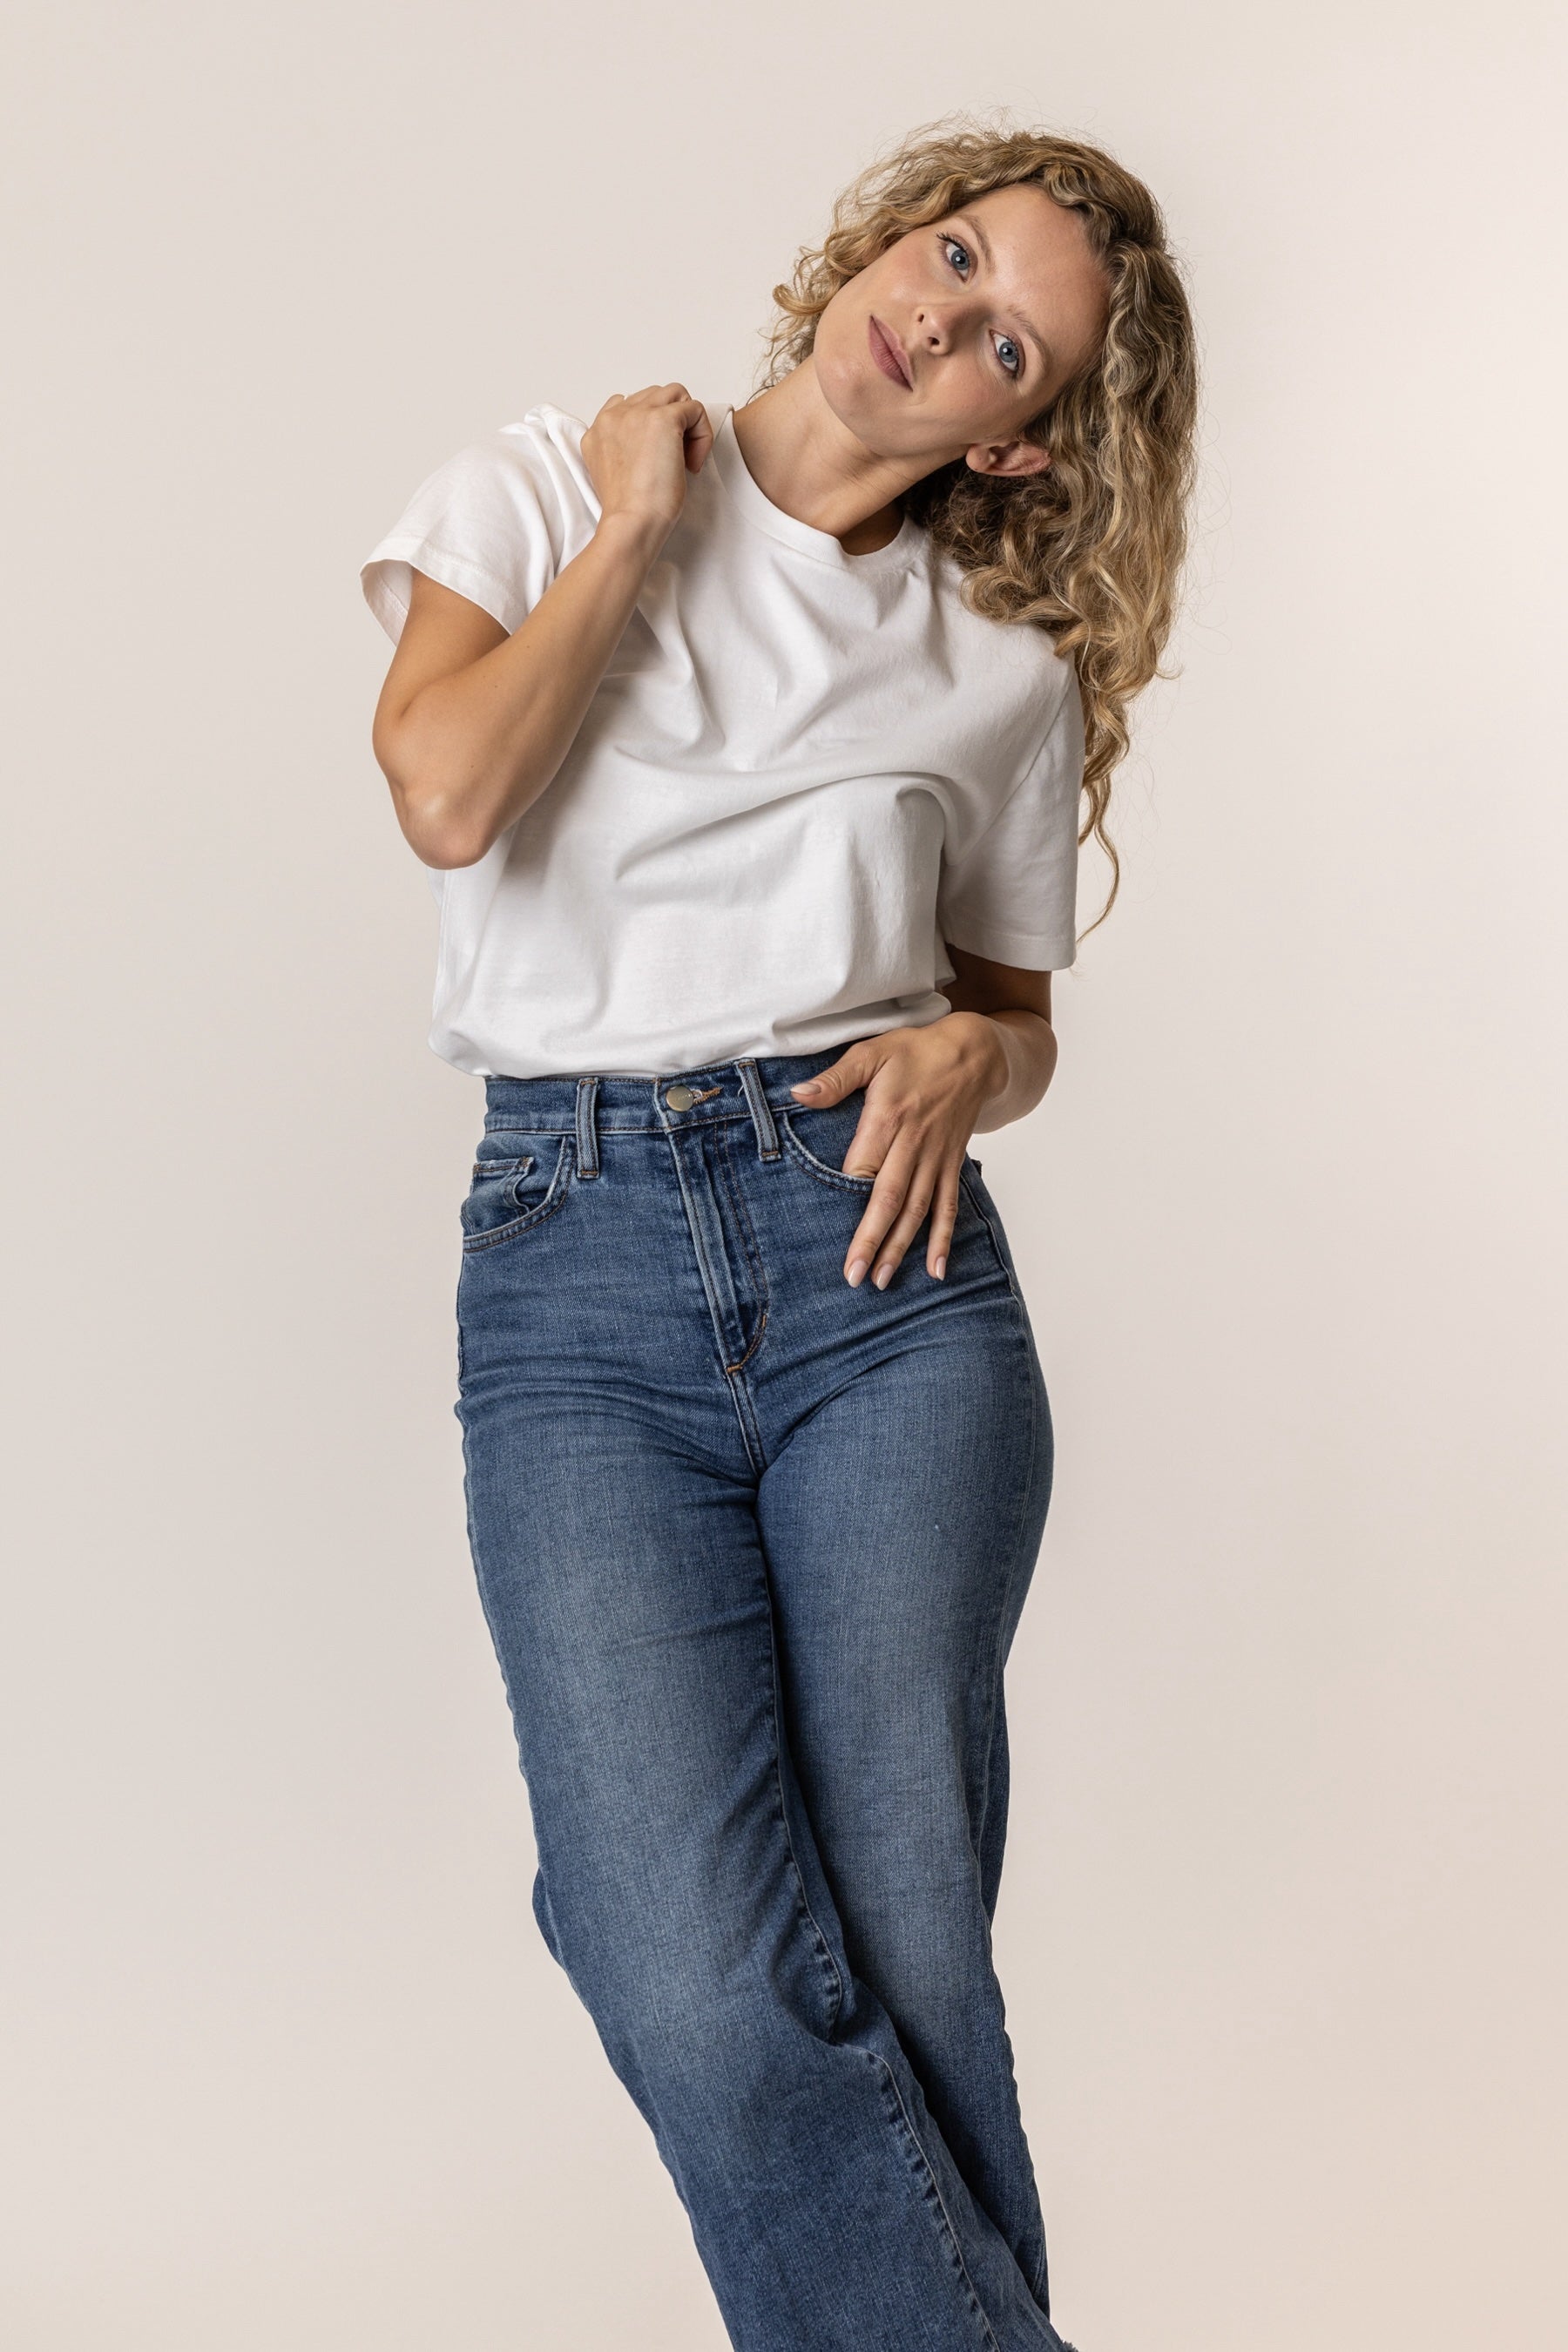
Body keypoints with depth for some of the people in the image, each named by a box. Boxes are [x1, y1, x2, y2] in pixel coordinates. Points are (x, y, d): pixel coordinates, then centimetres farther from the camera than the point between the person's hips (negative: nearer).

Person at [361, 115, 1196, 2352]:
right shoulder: (541, 488, 11)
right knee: (709, 1986, -16)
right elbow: (447, 796, -8)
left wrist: (965, 1058, 0)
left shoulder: (1013, 667, 15)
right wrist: (635, 520, 1)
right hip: (575, 1269, -1)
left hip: (879, 1251, 2)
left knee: (911, 1952, -9)